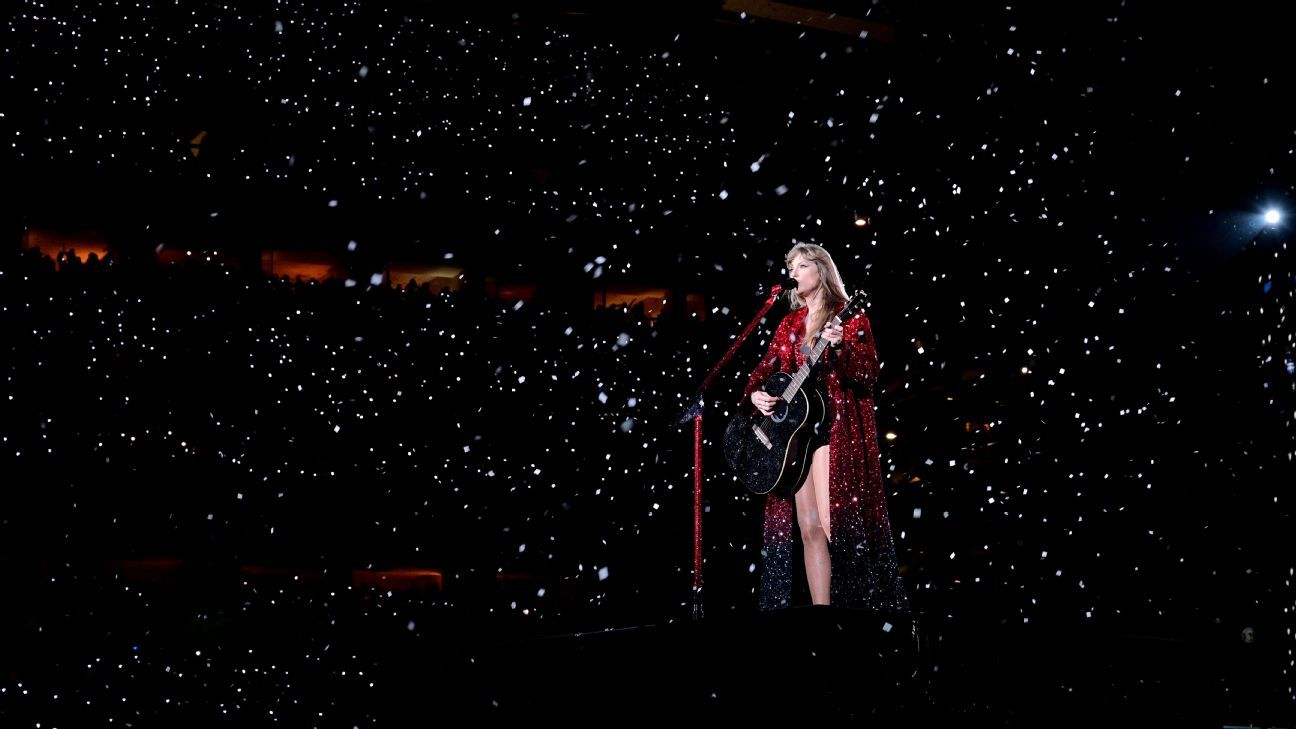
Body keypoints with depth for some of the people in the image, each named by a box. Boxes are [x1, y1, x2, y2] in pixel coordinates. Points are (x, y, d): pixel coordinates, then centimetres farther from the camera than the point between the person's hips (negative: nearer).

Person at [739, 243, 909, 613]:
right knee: (809, 528, 1)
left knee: (834, 525, -14)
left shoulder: (850, 317, 2)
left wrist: (841, 347, -22)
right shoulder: (789, 323, 19)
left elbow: (869, 375, -6)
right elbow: (767, 368, 17)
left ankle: (855, 607, -7)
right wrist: (755, 394, -4)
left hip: (836, 428, -5)